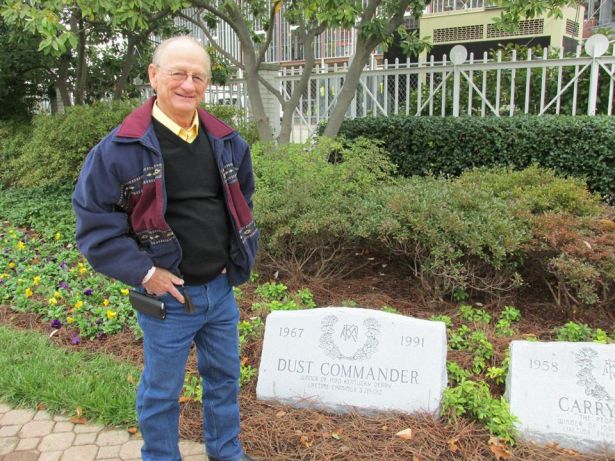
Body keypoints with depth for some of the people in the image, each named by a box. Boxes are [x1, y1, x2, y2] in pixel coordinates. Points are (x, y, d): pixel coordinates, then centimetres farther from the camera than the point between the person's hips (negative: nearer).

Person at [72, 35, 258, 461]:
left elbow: (242, 202, 17)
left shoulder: (227, 142, 2)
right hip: (166, 294, -5)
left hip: (222, 289, 5)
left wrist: (243, 257, 8)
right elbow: (94, 222, -11)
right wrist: (144, 273, -17)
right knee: (162, 392, 13)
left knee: (224, 378, 22)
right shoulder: (121, 148, -14)